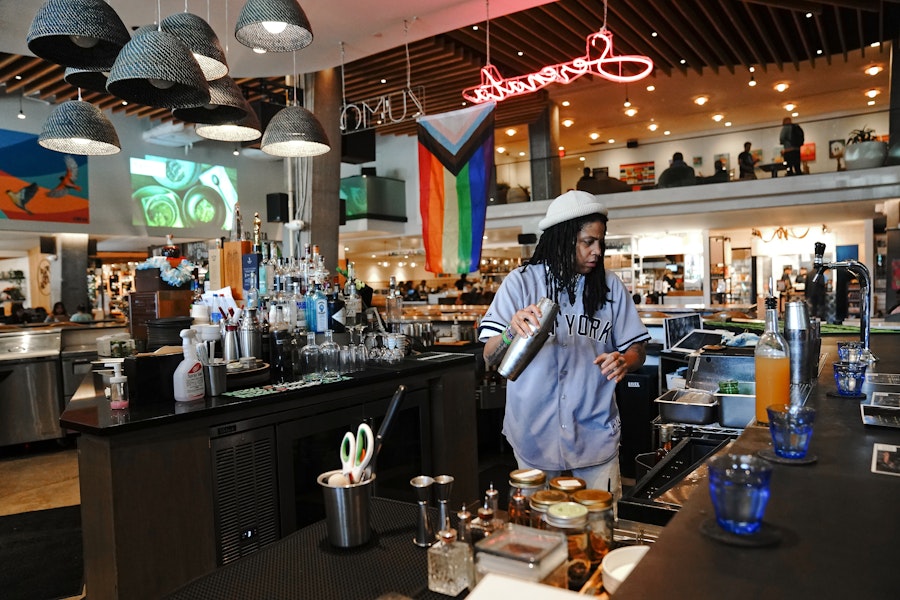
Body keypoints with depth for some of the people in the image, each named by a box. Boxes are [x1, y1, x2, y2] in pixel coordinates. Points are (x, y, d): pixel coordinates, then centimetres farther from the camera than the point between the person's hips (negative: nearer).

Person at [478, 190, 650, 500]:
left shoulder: (610, 285, 2)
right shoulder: (522, 282, -6)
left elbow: (637, 348, 6)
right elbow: (489, 358, -12)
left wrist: (624, 361, -17)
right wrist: (511, 333, -33)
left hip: (596, 436, 2)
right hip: (536, 438, -1)